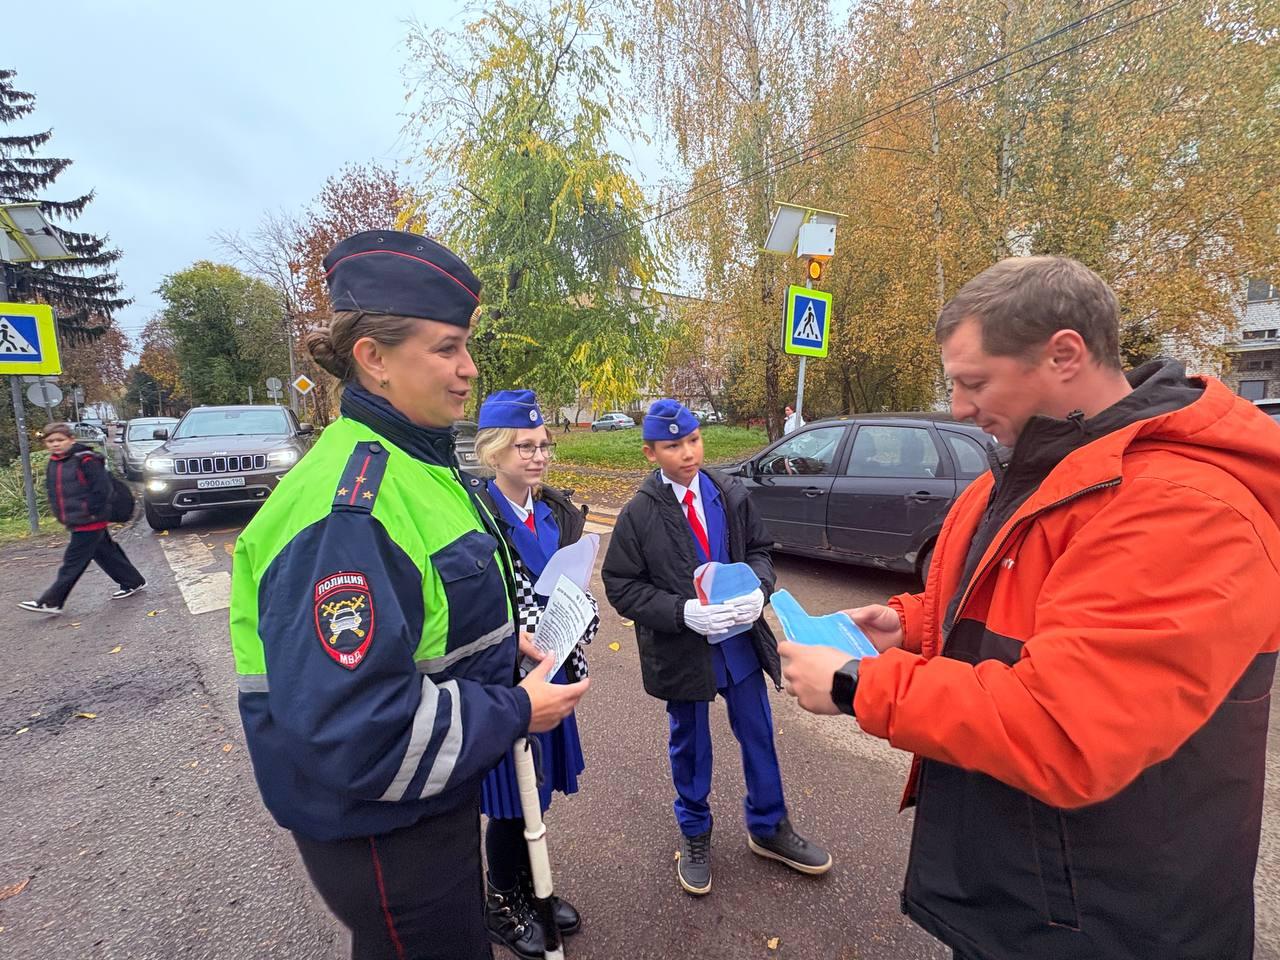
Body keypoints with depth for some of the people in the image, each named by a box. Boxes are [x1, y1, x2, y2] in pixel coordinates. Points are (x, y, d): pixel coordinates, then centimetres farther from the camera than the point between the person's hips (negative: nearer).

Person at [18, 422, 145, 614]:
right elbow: (53, 491, 21)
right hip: (76, 522, 9)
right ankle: (133, 582, 24)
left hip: (90, 522, -9)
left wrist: (92, 513, -15)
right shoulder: (53, 464, 11)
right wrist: (62, 515, 13)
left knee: (73, 562, -2)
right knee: (106, 554, 14)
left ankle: (51, 601, 5)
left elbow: (103, 488, -17)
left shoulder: (85, 460, -15)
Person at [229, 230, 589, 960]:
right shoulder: (348, 506, -29)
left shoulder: (419, 463, 1)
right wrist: (514, 712, -22)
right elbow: (345, 727, -31)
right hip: (381, 824, -8)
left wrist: (508, 651, 0)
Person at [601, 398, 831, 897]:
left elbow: (759, 550, 5)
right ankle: (694, 834, 44)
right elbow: (621, 586, -12)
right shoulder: (638, 514, -14)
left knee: (758, 735, 18)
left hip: (739, 636, 3)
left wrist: (758, 589, -17)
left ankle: (768, 827, 45)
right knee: (690, 743, 18)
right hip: (680, 646, -2)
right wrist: (683, 612, -25)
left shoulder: (731, 495, -6)